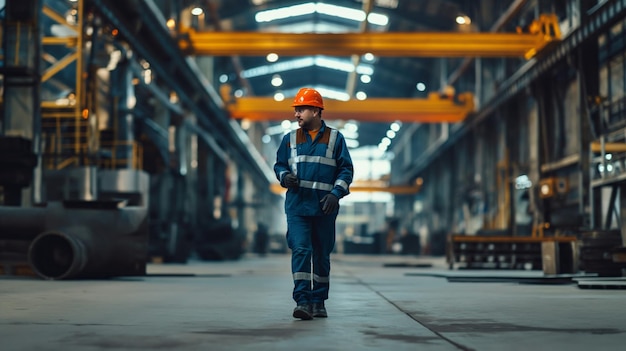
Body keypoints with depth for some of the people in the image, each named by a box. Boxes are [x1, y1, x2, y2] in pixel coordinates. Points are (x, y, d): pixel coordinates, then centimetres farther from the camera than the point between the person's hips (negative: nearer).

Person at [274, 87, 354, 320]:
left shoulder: (335, 138, 5)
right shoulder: (290, 139, 11)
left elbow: (346, 169, 4)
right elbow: (279, 165, 18)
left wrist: (336, 193, -10)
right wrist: (284, 177, -5)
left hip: (324, 207, 0)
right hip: (297, 206, 0)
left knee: (322, 255, 8)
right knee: (300, 250, -13)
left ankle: (319, 301, 19)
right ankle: (302, 301, -16)